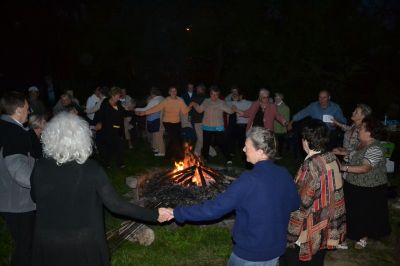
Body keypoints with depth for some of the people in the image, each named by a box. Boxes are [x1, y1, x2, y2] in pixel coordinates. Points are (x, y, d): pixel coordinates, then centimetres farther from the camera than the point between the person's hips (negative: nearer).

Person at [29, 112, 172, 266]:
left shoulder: (41, 167, -15)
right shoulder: (91, 170, -22)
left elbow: (35, 198, 3)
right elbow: (115, 205, -21)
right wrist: (155, 215, -14)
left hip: (48, 240, 2)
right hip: (85, 241, -2)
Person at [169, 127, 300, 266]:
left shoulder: (249, 180, -28)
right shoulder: (284, 175, -10)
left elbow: (214, 208, -27)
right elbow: (294, 204, 7)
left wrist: (177, 213, -20)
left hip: (250, 252, -5)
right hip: (276, 249, 5)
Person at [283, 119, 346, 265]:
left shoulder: (310, 166, -27)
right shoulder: (332, 158, -5)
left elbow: (302, 203, -23)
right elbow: (334, 191, 5)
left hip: (310, 230, -7)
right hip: (326, 227, 7)